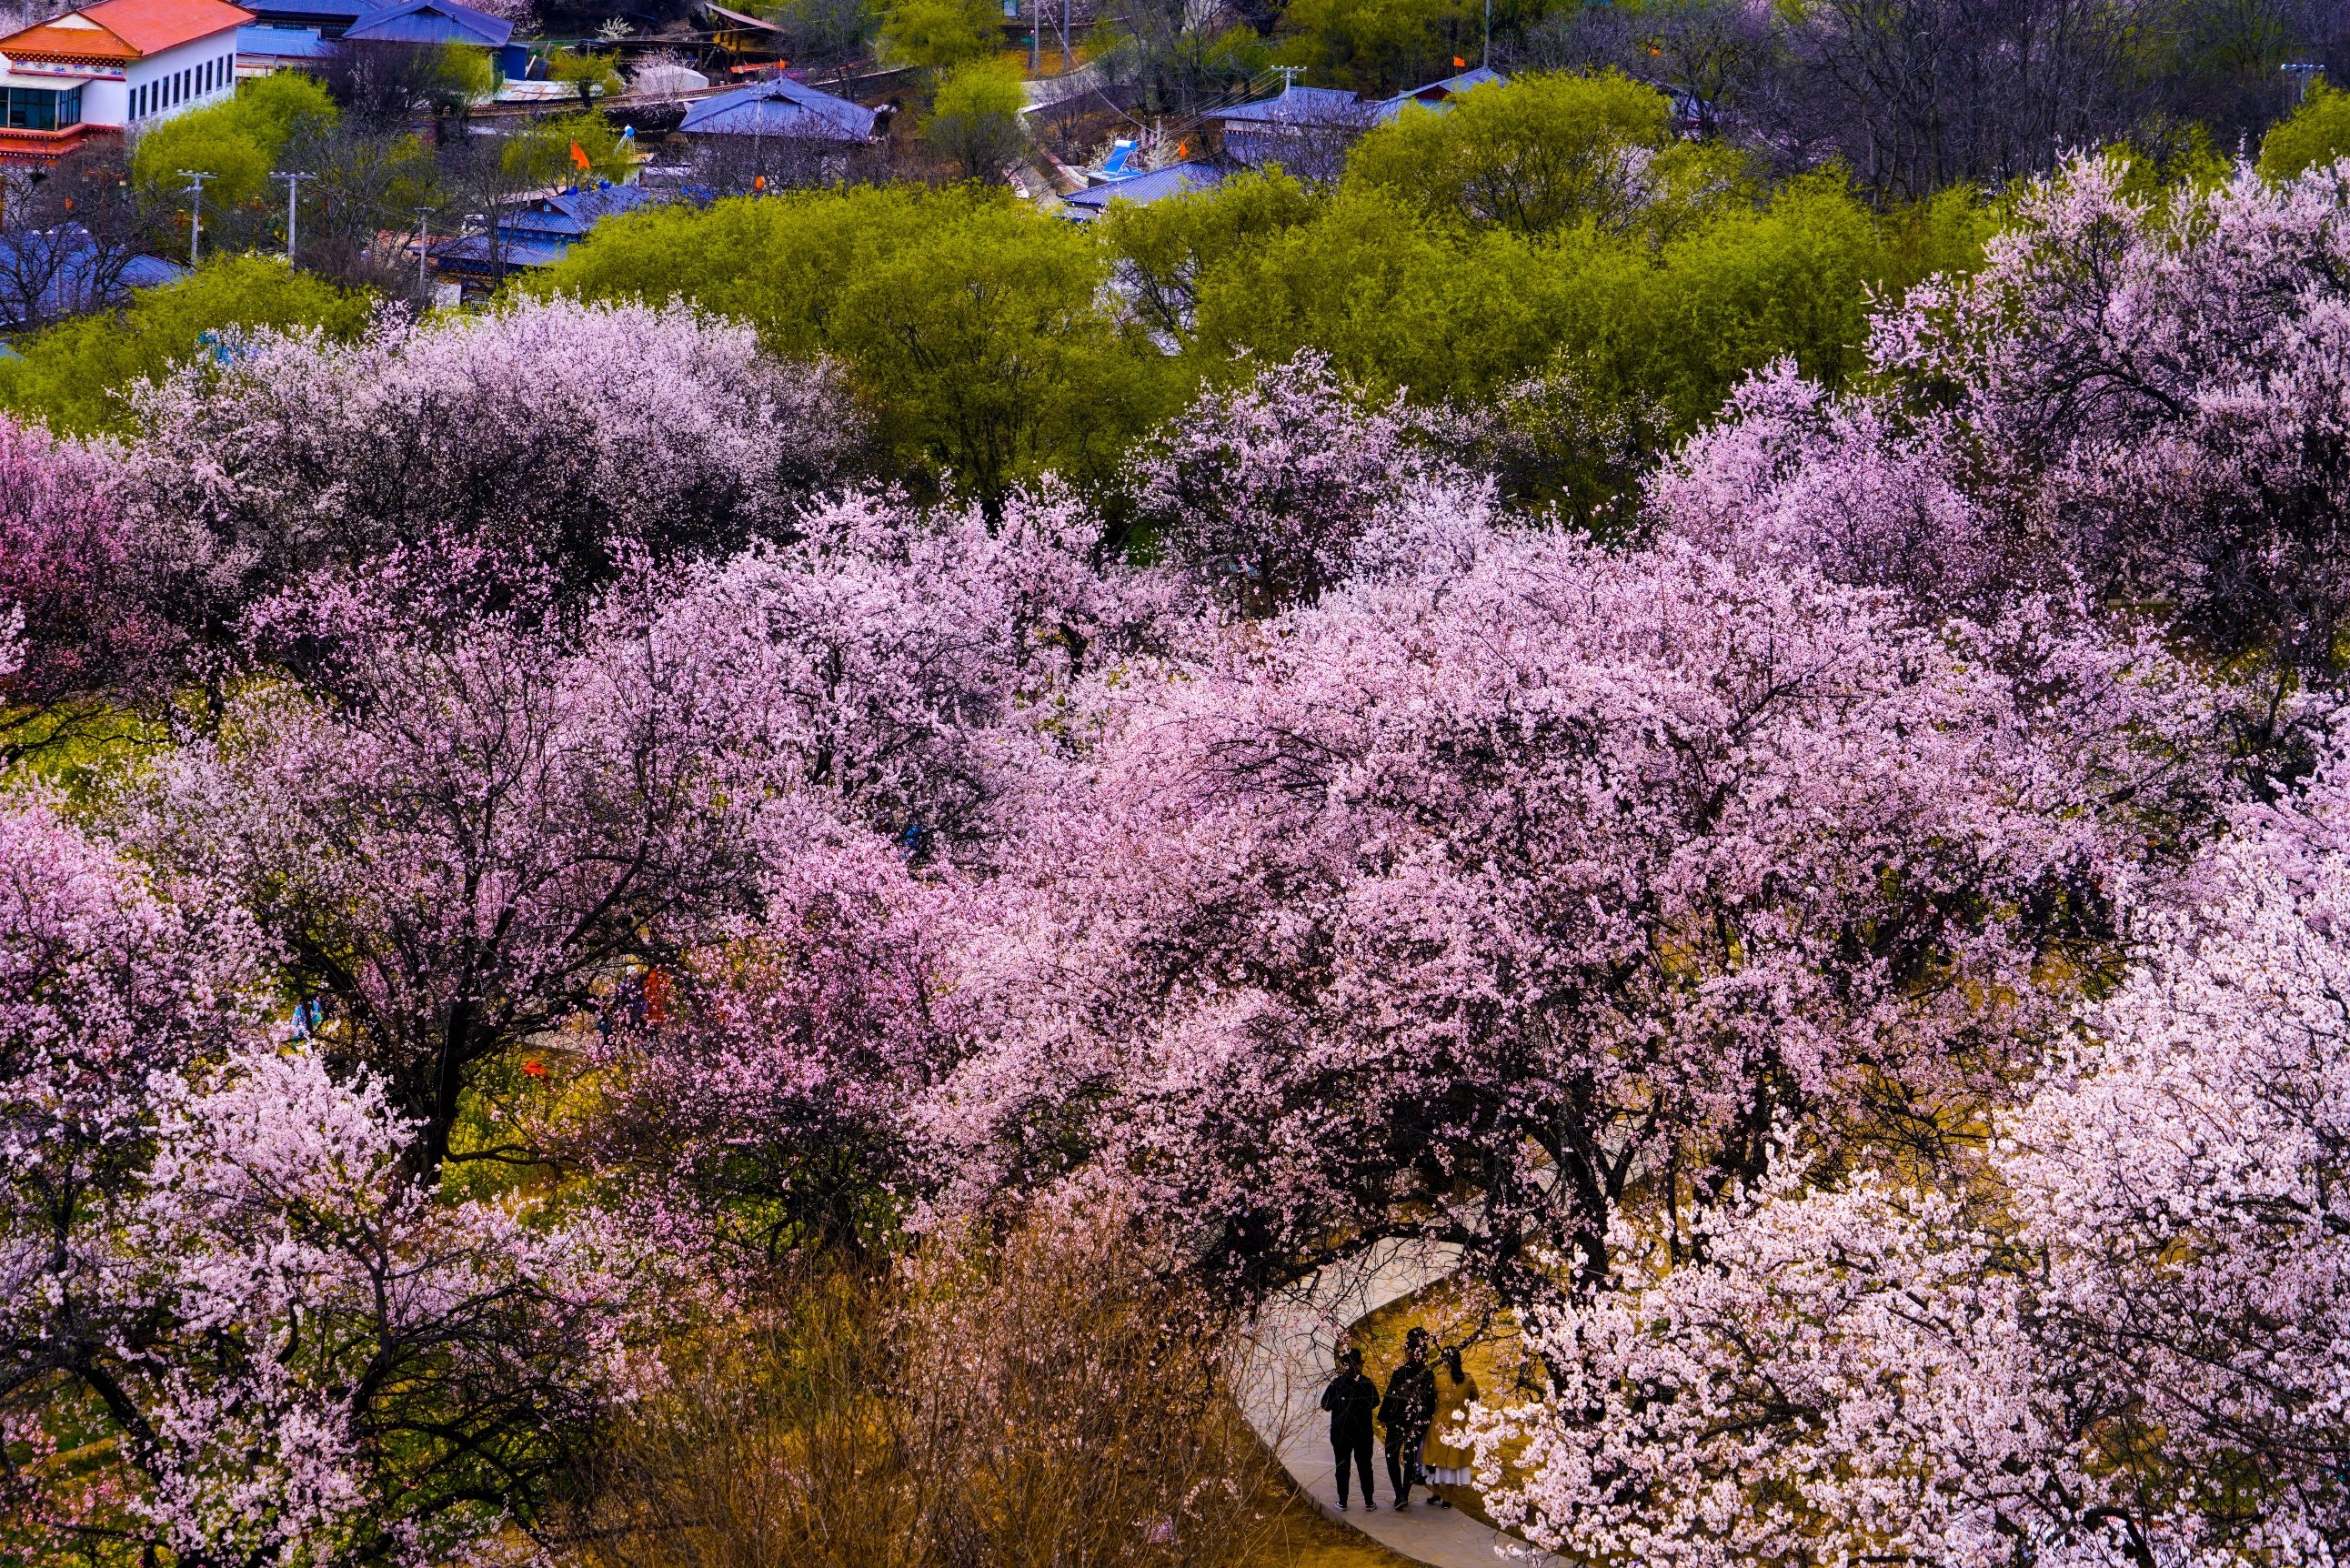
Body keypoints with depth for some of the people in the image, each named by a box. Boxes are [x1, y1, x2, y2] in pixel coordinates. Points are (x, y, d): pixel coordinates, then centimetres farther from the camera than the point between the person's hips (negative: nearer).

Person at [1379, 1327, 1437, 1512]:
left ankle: (1399, 1495, -6)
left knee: (1393, 1456, 9)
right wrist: (1426, 1419, 16)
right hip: (1419, 1422, 4)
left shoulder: (1401, 1373, -18)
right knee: (1411, 1458, 15)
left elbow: (1390, 1398, -14)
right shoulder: (1428, 1376, -4)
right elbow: (1431, 1401, 3)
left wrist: (1383, 1416, -2)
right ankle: (1405, 1496, 18)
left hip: (1399, 1420, -4)